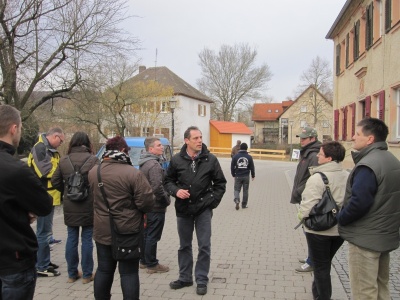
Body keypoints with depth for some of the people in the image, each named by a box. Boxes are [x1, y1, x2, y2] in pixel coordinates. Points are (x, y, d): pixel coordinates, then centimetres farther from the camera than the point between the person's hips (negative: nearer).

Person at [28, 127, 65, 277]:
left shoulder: (50, 150, 15)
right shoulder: (40, 148, -16)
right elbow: (46, 171, -25)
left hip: (49, 196, 10)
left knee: (45, 231, 18)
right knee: (44, 232, -3)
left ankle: (45, 262, 29)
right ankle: (41, 267, 7)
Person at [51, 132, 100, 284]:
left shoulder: (64, 160, 1)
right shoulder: (93, 159, -11)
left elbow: (55, 182, 4)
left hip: (70, 206, 3)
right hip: (88, 205, -3)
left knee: (72, 238, 13)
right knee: (87, 239, 6)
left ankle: (72, 274, 23)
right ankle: (87, 274, 15)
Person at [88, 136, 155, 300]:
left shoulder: (93, 172, 0)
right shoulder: (133, 173, -19)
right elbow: (147, 202, -18)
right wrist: (140, 209, 2)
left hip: (102, 231, 5)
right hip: (128, 232, -5)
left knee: (104, 270, 18)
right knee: (129, 272, 6)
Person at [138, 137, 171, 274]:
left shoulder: (144, 163, 11)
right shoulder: (154, 165, -21)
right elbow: (157, 187, -28)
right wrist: (166, 200, -14)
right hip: (156, 207, -10)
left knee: (146, 234, 19)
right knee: (153, 237, 1)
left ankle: (145, 260, 31)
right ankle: (152, 265, 12)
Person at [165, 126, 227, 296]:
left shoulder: (210, 159, -6)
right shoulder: (177, 160, -4)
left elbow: (220, 183, 3)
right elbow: (168, 180, 8)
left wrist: (213, 201, -4)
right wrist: (176, 191, -12)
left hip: (203, 209, -1)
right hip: (183, 209, 2)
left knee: (204, 246, 3)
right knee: (184, 246, 14)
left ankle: (202, 280, 18)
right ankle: (185, 278, 30)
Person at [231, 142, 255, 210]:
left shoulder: (235, 156, -3)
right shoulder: (249, 157, -3)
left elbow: (232, 167, 1)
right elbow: (252, 167, 2)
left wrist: (233, 175, 14)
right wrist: (253, 176, 15)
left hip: (238, 176, 0)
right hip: (246, 176, 0)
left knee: (236, 189, 7)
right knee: (245, 190, 11)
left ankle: (237, 200, -19)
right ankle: (244, 204, 16)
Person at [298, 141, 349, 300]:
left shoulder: (317, 178, -22)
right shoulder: (348, 177, -1)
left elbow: (308, 206, -25)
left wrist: (301, 214, -6)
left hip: (319, 230, -7)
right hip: (340, 229, 7)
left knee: (321, 267, 9)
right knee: (325, 264, 25)